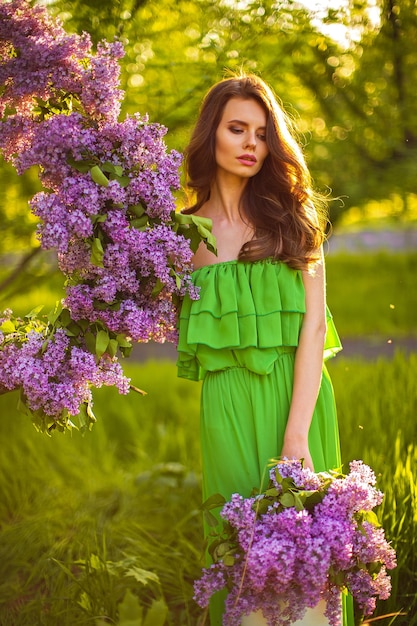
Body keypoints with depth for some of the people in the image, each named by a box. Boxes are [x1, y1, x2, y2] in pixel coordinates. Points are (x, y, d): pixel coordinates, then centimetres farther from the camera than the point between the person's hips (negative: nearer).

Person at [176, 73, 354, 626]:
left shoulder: (291, 216, 4)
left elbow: (313, 325, -5)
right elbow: (182, 331, 7)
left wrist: (296, 435, -15)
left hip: (298, 394, 0)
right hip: (227, 401, 1)